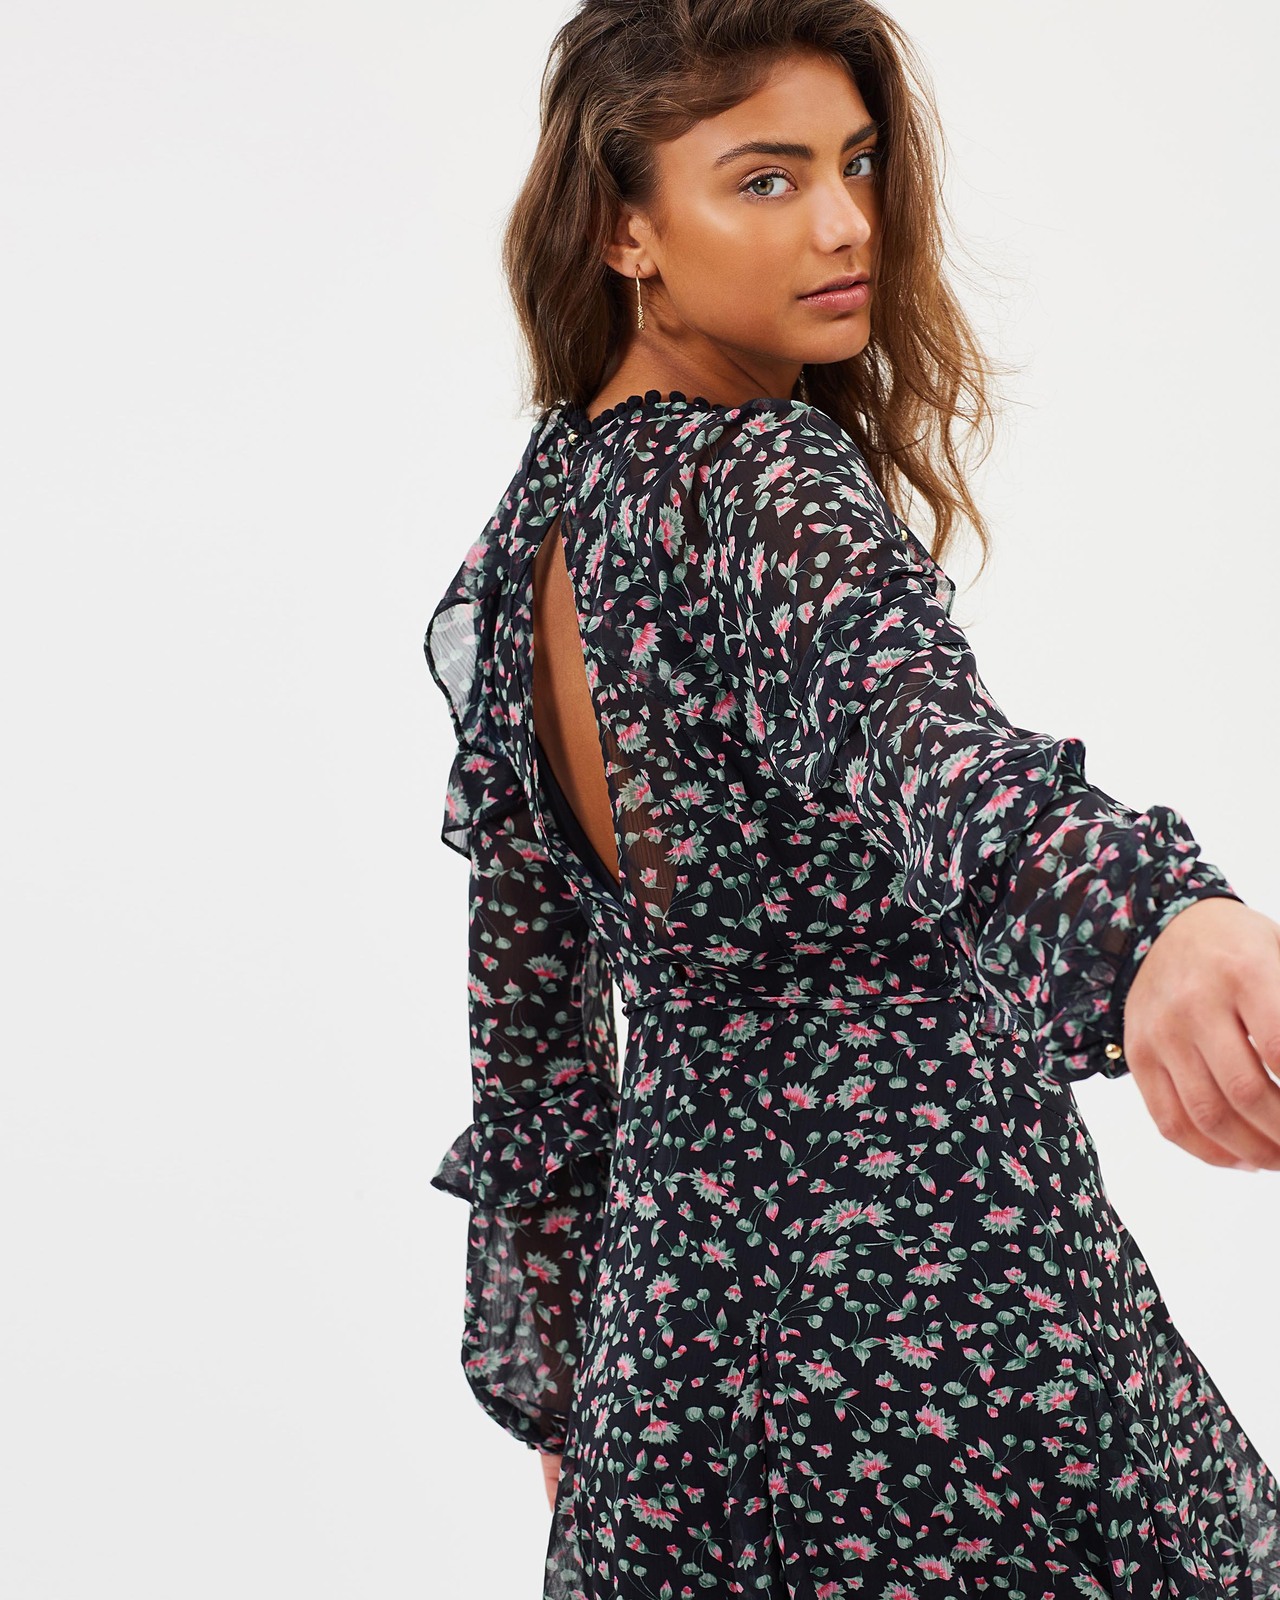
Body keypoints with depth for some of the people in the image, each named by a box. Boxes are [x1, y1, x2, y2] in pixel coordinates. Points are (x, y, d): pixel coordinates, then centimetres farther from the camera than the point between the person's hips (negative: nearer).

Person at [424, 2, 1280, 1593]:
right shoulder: (760, 485, -18)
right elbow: (927, 740, -41)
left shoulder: (520, 544, 6)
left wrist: (551, 1370, 18)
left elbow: (528, 995, 11)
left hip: (674, 1290, 8)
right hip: (934, 1305, -8)